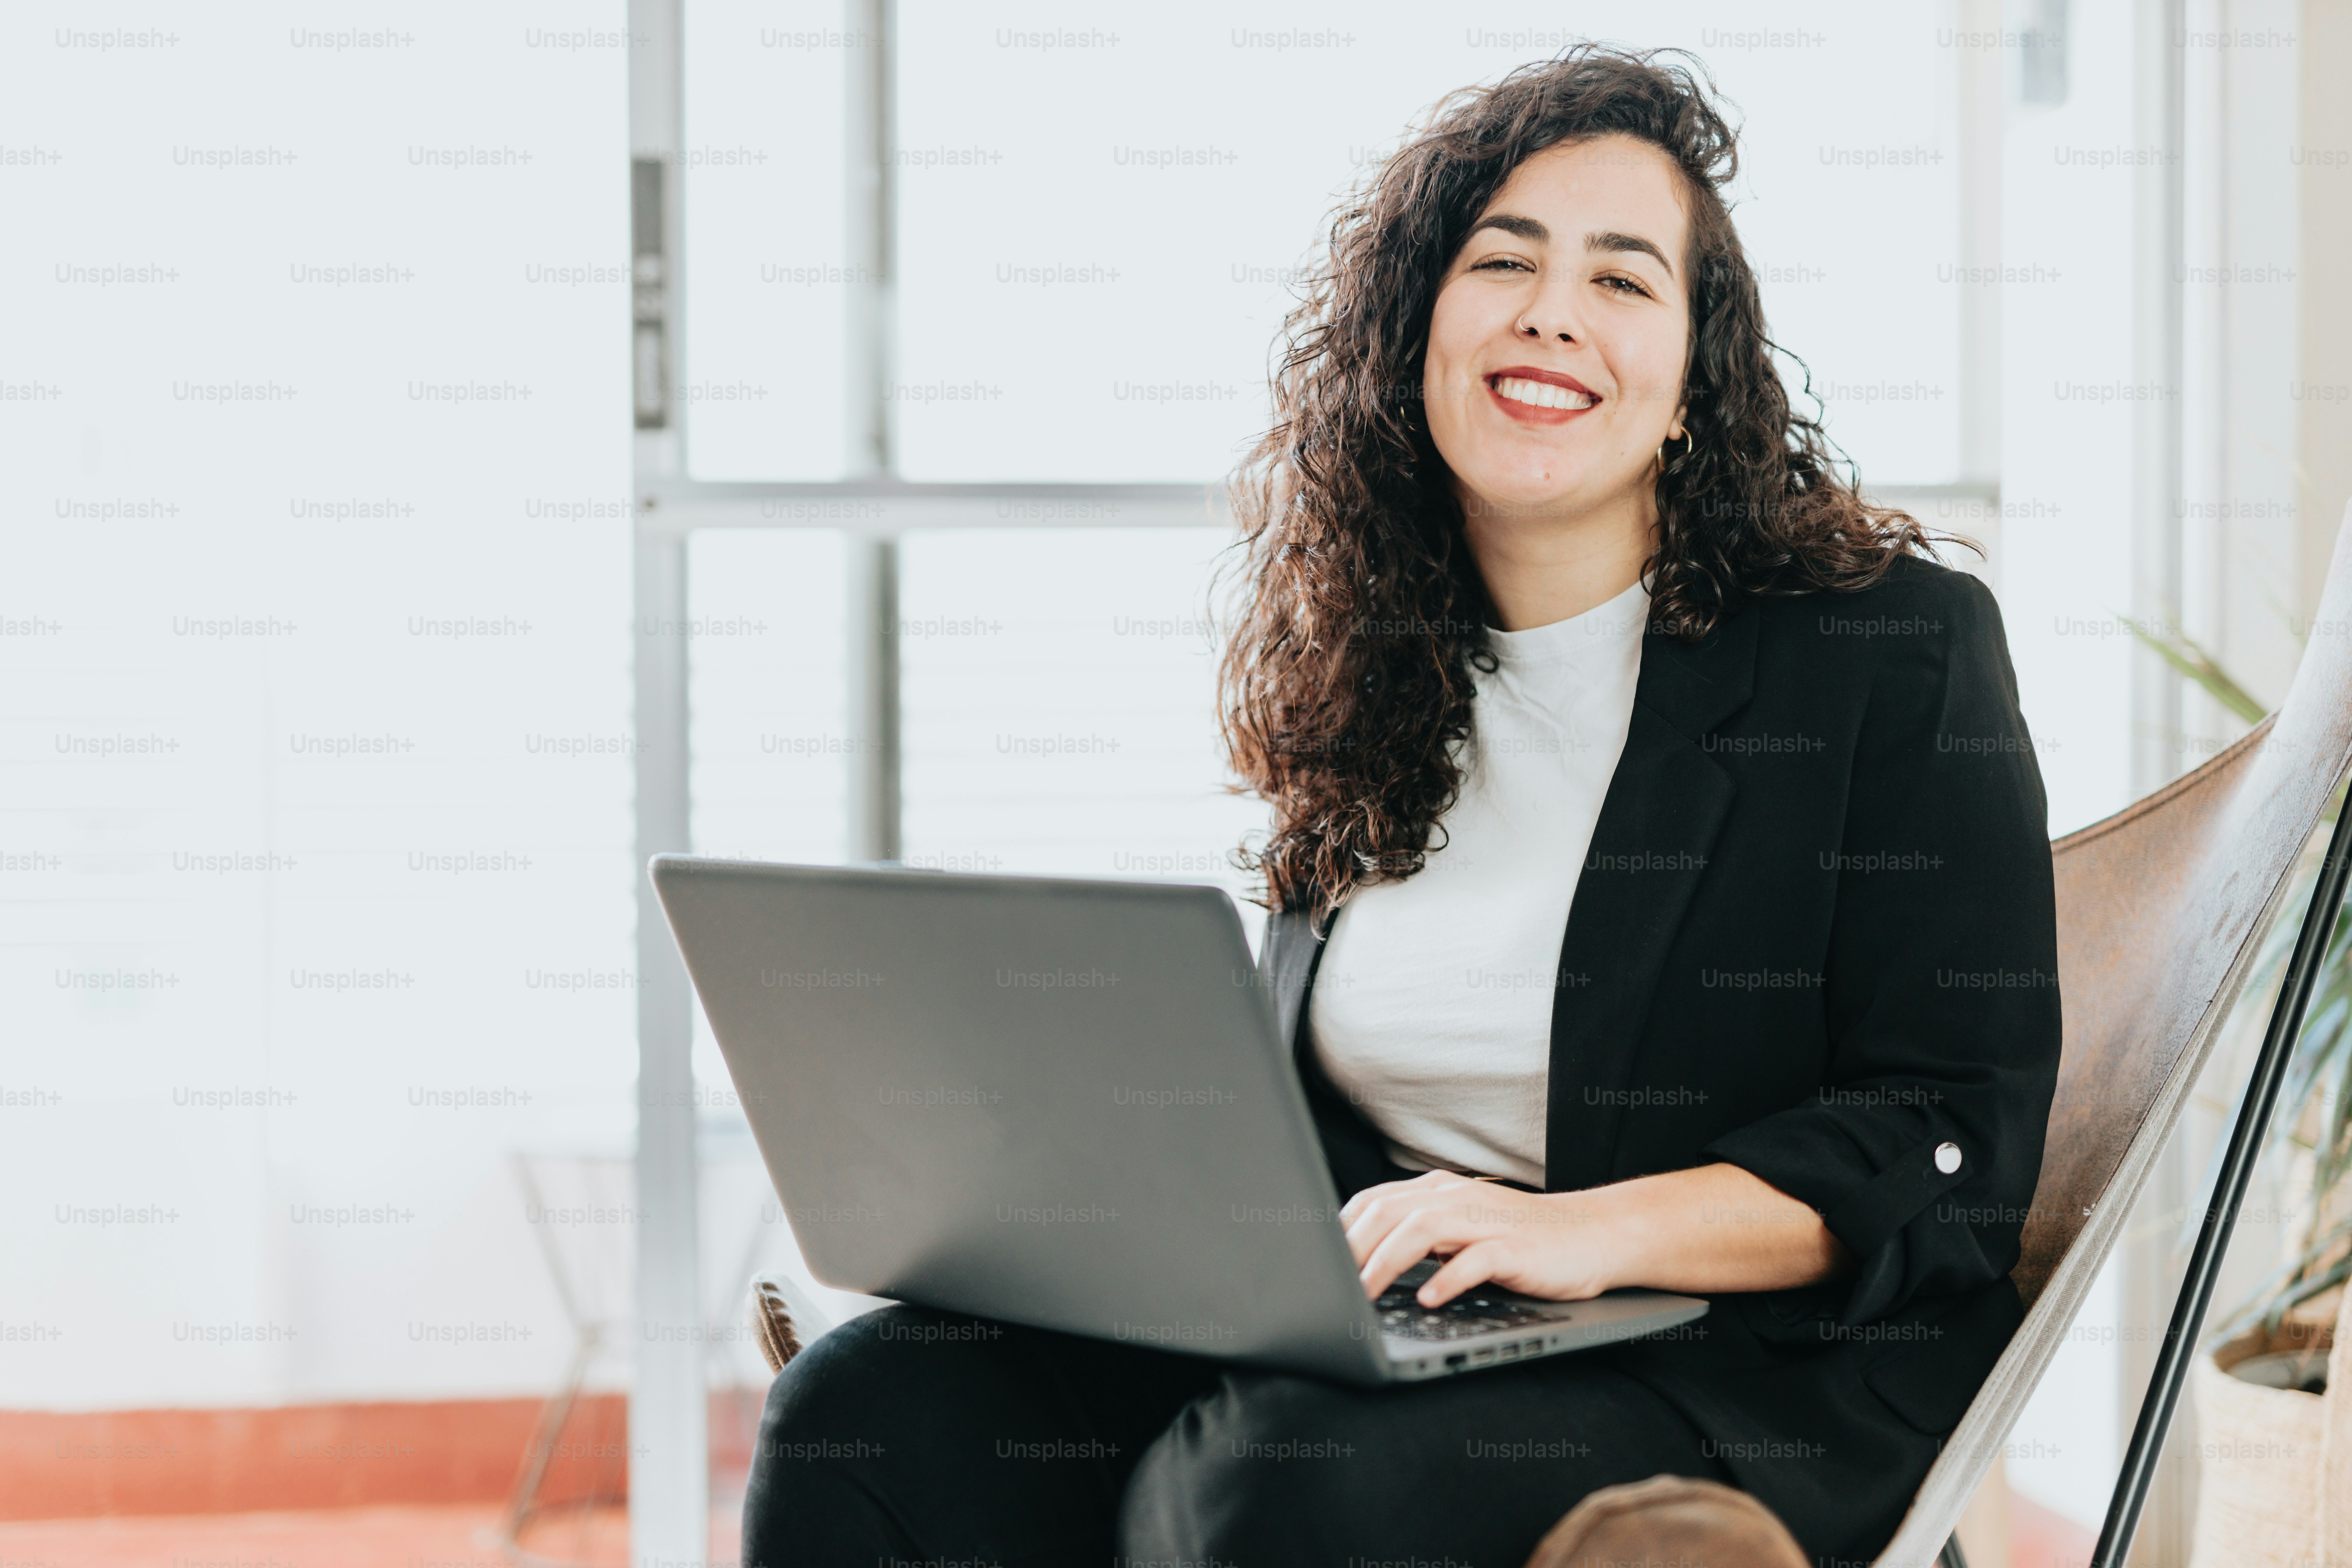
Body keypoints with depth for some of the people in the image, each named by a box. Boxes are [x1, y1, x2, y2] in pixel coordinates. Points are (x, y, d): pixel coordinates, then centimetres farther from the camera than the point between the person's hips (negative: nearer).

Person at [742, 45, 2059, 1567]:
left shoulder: (1898, 648, -2)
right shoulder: (1369, 670, 14)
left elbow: (1954, 1139, -8)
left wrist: (1588, 1229, -21)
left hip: (1756, 1365, -5)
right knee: (870, 1408, -17)